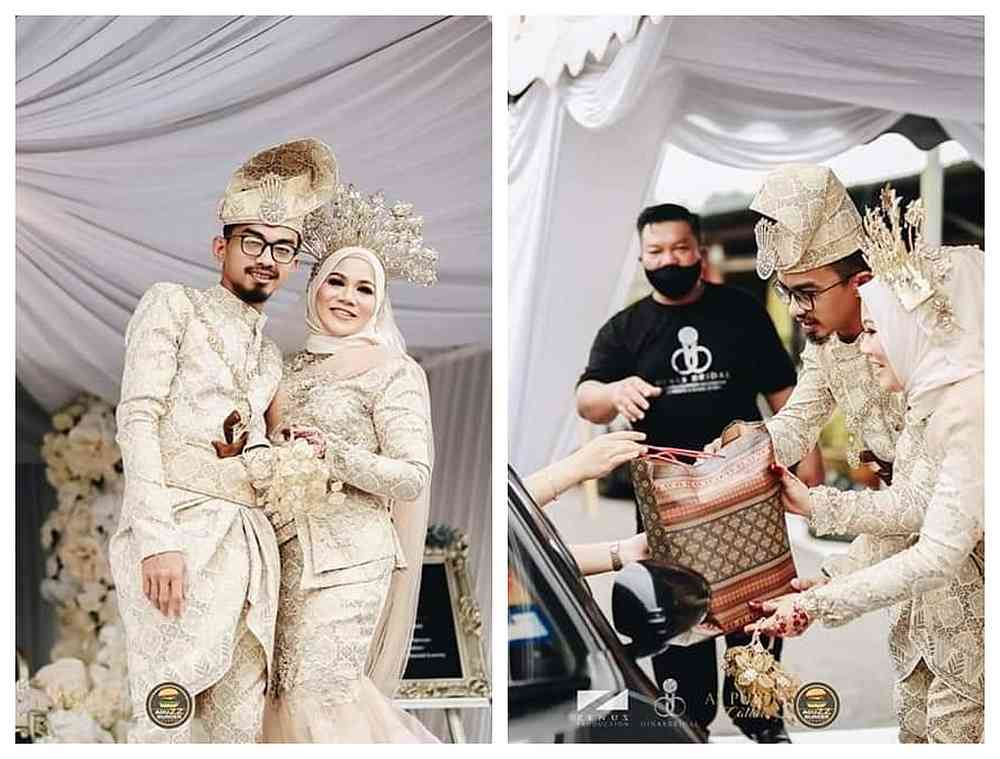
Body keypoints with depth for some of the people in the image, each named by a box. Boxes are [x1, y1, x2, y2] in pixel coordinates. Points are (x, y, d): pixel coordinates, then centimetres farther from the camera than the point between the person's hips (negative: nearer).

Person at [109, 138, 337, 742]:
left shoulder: (271, 356, 26)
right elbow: (138, 417, -5)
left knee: (242, 723, 4)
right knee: (167, 716, -11)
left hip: (249, 538, 7)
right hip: (177, 525, -6)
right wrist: (157, 537, -16)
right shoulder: (173, 304, 7)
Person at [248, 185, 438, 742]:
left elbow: (414, 475, -9)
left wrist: (334, 455, -20)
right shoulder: (294, 366, 15)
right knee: (289, 686, 4)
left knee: (319, 687, -10)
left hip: (349, 552, -6)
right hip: (290, 548, 7)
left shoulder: (392, 370, -4)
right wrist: (268, 458, 4)